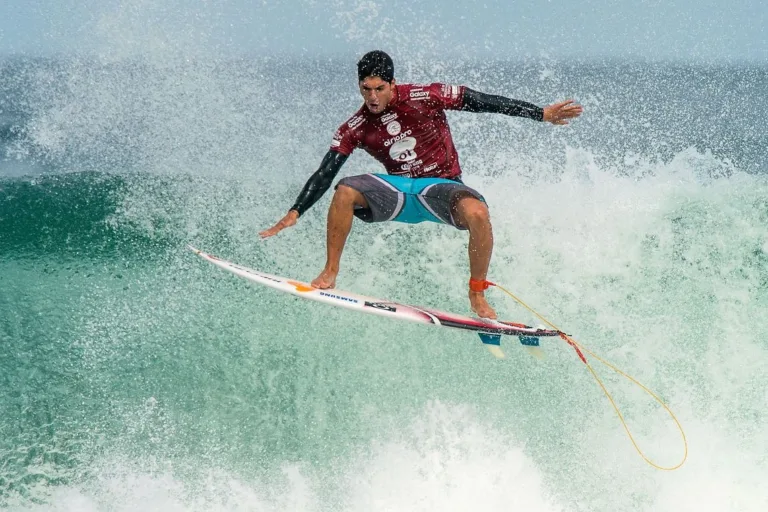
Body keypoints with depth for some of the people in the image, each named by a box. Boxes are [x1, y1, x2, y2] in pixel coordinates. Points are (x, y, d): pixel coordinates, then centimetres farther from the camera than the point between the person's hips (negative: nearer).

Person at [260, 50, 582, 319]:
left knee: (476, 213, -36)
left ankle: (477, 295, -16)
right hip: (398, 189, 2)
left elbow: (485, 103, -9)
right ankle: (330, 273, -13)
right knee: (345, 192, -27)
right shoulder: (355, 130, -3)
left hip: (441, 185, -2)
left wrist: (543, 114, -9)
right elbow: (324, 174, -2)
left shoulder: (424, 98, -12)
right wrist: (294, 214, -12)